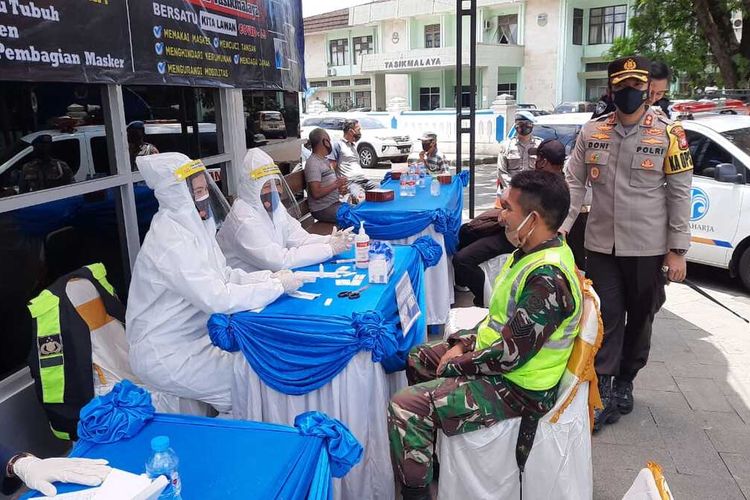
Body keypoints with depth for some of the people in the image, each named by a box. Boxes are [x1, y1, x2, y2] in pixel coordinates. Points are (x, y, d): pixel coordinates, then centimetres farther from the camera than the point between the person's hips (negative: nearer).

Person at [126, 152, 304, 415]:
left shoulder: (192, 225, 3)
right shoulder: (170, 241, -26)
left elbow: (224, 275, 8)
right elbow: (217, 299, -31)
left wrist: (270, 277, -7)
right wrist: (277, 286, -23)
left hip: (195, 335, 9)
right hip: (166, 356, -9)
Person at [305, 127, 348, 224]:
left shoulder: (325, 160, 15)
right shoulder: (313, 163, -16)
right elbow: (316, 193, -23)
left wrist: (341, 188, 3)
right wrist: (337, 184, -14)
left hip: (335, 203, 10)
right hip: (322, 209, -10)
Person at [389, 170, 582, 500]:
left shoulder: (548, 278, -29)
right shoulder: (534, 251, 2)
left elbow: (510, 355, -28)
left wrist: (454, 364, -14)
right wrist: (464, 343, 2)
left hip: (517, 387, -10)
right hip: (494, 355, 10)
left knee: (404, 408, -20)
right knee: (417, 358, 22)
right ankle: (430, 451, 38)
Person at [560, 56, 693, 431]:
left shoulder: (669, 133, -4)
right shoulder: (591, 132, 2)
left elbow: (680, 194, -4)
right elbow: (575, 184, 3)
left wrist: (677, 250, -6)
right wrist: (559, 229, -7)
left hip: (648, 248, -1)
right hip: (600, 245, 1)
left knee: (639, 319, 13)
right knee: (606, 319, 4)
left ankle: (625, 382, 33)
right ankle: (603, 392, 13)